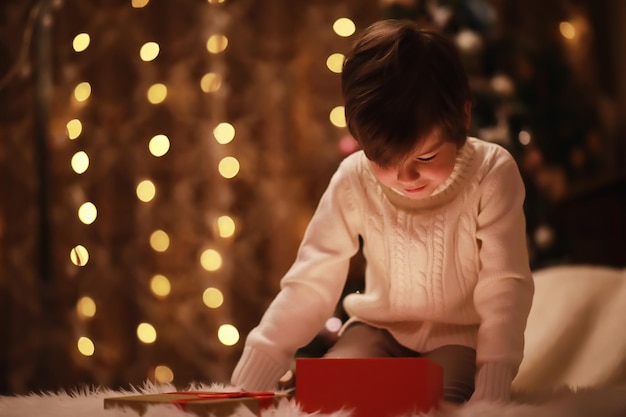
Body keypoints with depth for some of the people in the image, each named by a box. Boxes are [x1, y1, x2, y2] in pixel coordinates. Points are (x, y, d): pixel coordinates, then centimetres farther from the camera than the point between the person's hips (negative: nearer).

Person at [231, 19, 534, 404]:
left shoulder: (492, 174, -21)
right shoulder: (354, 181, -14)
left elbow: (505, 287, -20)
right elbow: (309, 284, -12)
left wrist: (490, 394, -32)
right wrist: (247, 385, -18)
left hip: (460, 336, -2)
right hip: (379, 329, 3)